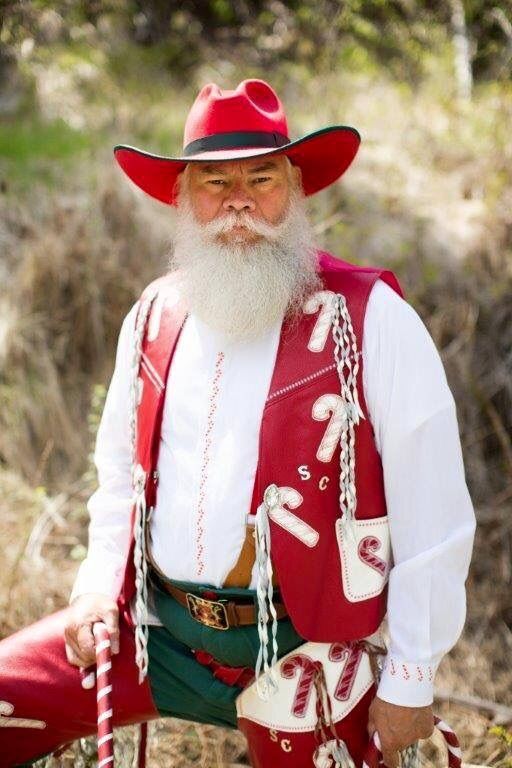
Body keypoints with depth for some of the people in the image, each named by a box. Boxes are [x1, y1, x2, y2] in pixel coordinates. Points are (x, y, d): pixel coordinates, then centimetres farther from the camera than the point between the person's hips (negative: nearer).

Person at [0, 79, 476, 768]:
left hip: (306, 656, -4)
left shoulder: (370, 317, -10)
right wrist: (100, 588, 4)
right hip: (152, 631, 4)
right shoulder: (153, 317, 6)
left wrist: (410, 684, -8)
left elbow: (432, 520, -9)